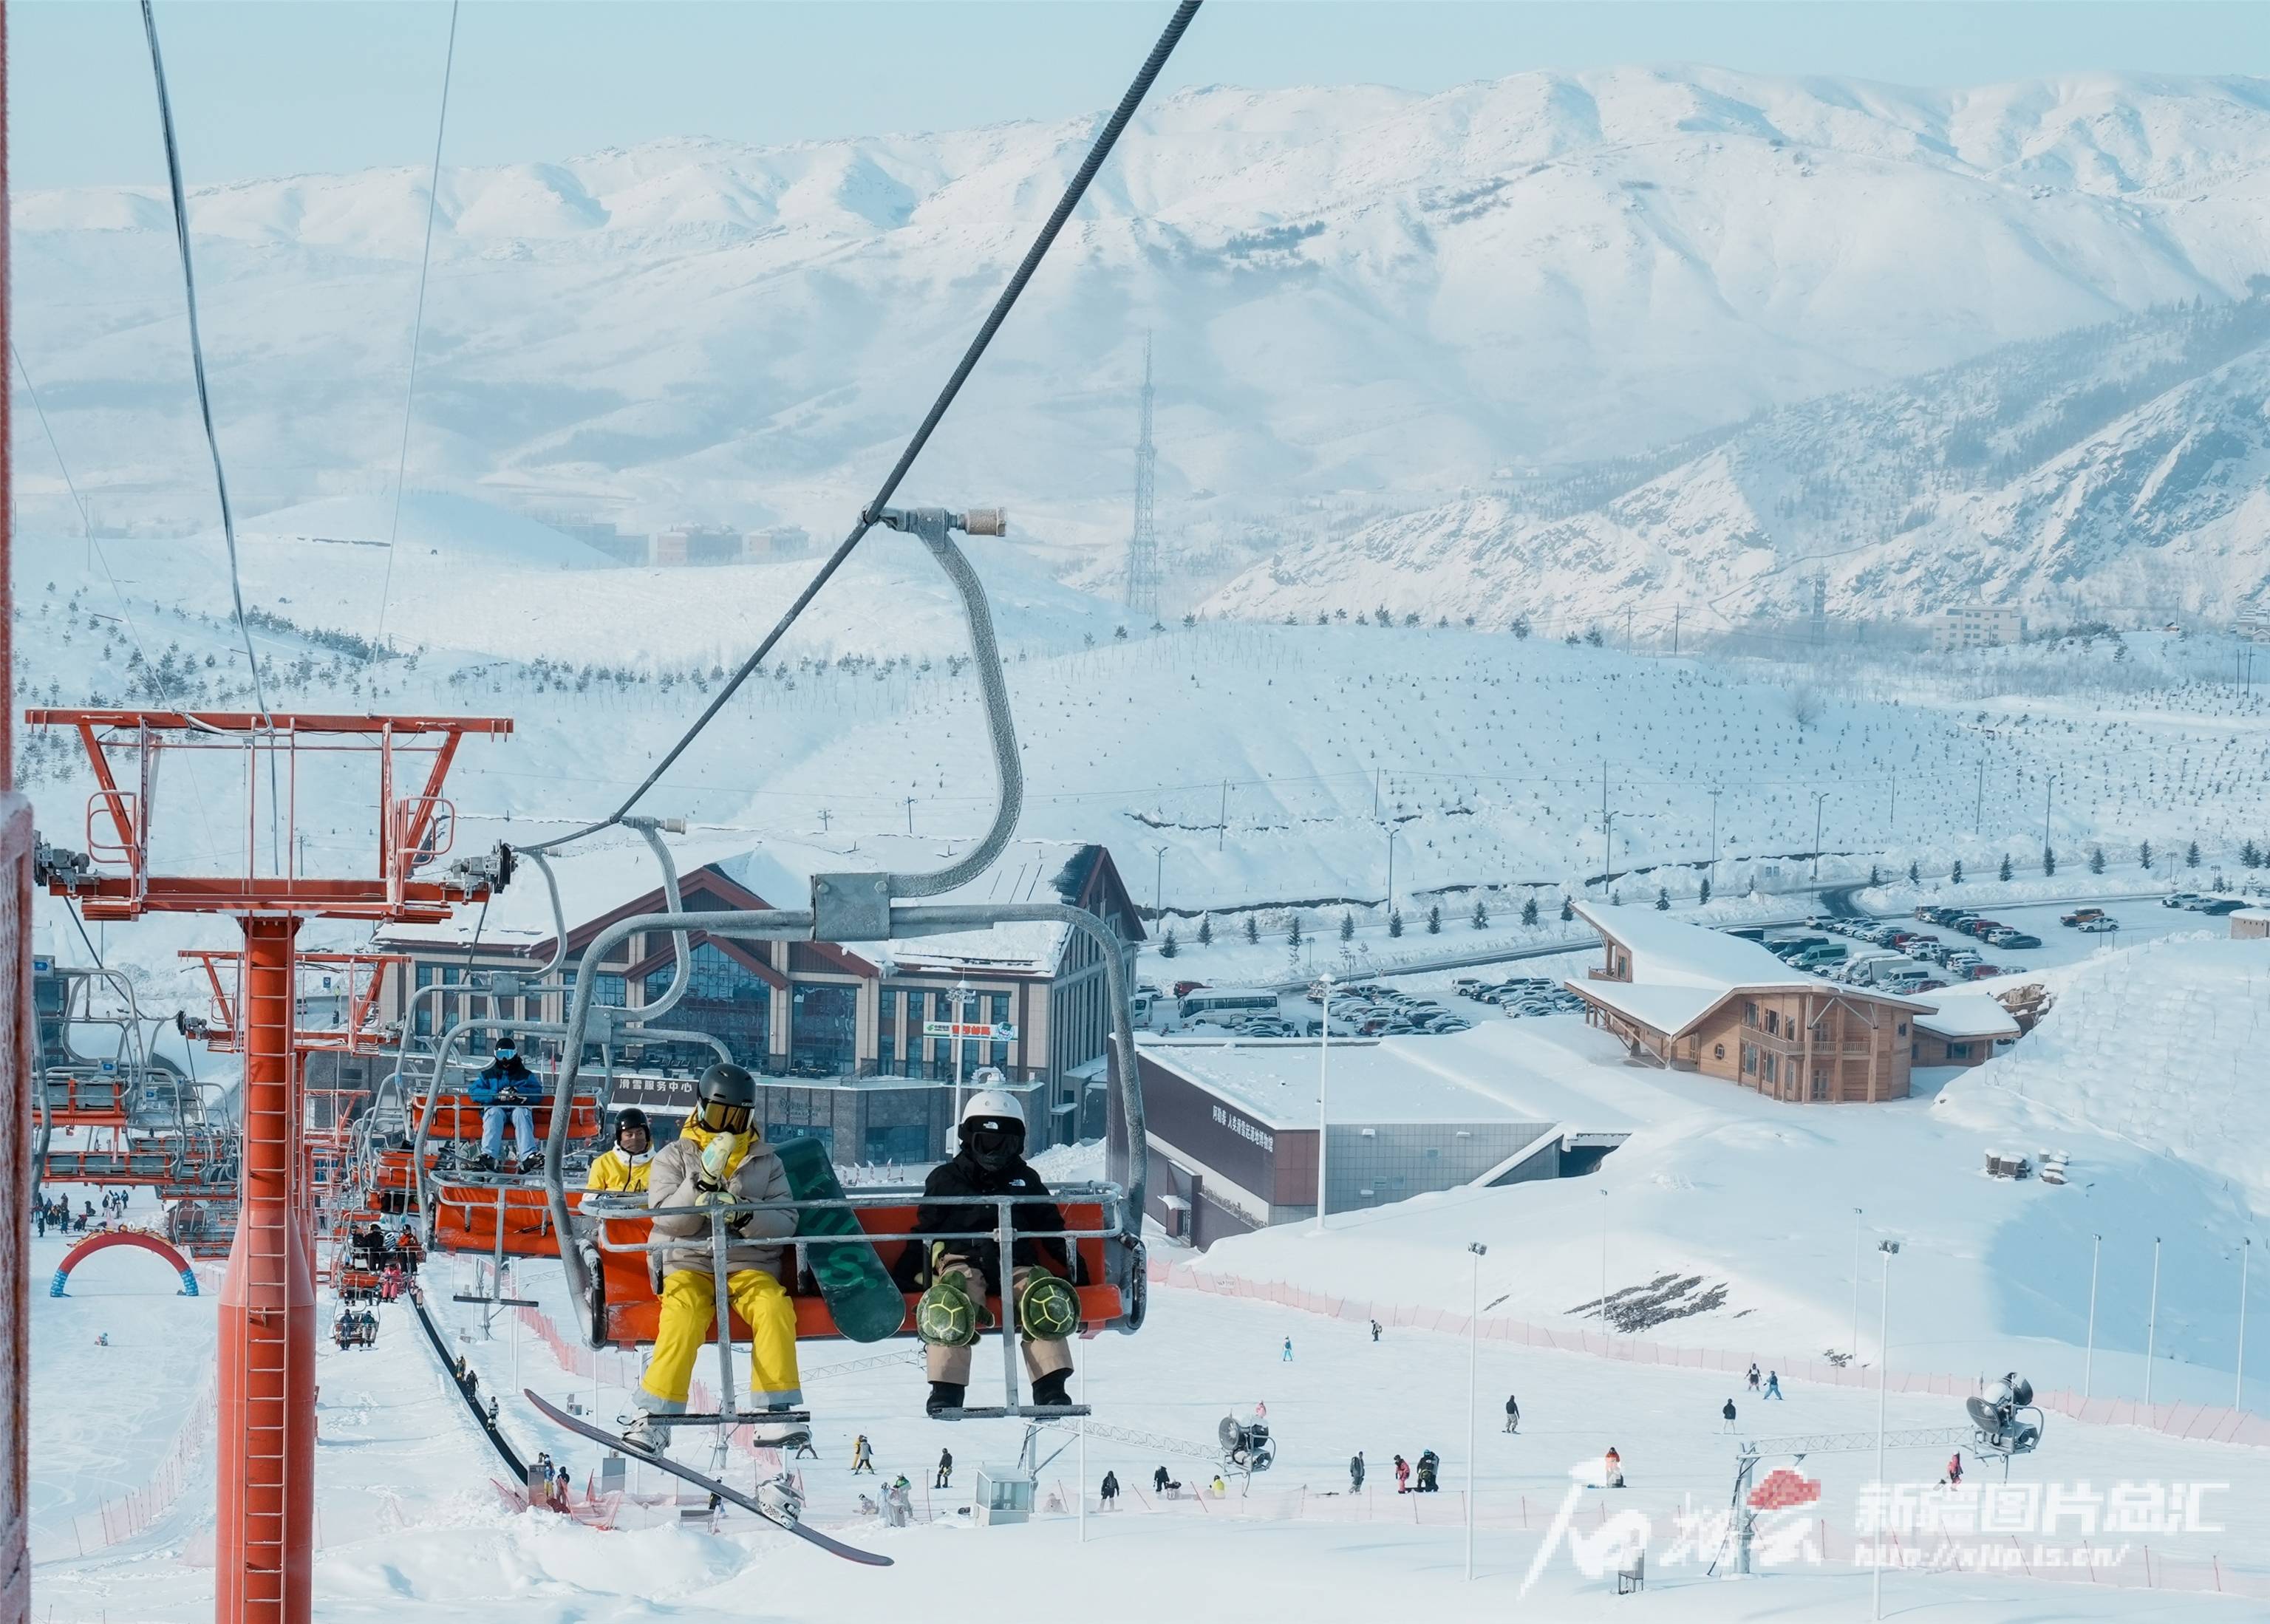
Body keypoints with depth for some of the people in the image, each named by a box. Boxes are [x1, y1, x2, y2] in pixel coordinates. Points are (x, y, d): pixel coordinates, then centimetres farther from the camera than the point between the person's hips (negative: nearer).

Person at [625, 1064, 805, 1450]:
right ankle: (653, 1418, -35)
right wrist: (703, 1181, -18)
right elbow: (667, 1219, -4)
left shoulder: (767, 1162, 15)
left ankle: (777, 1414, -29)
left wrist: (745, 1215, -16)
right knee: (683, 1315, -34)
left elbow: (785, 1223, 4)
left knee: (775, 1307, -31)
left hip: (750, 1262, 2)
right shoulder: (675, 1157, 11)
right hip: (688, 1262, -1)